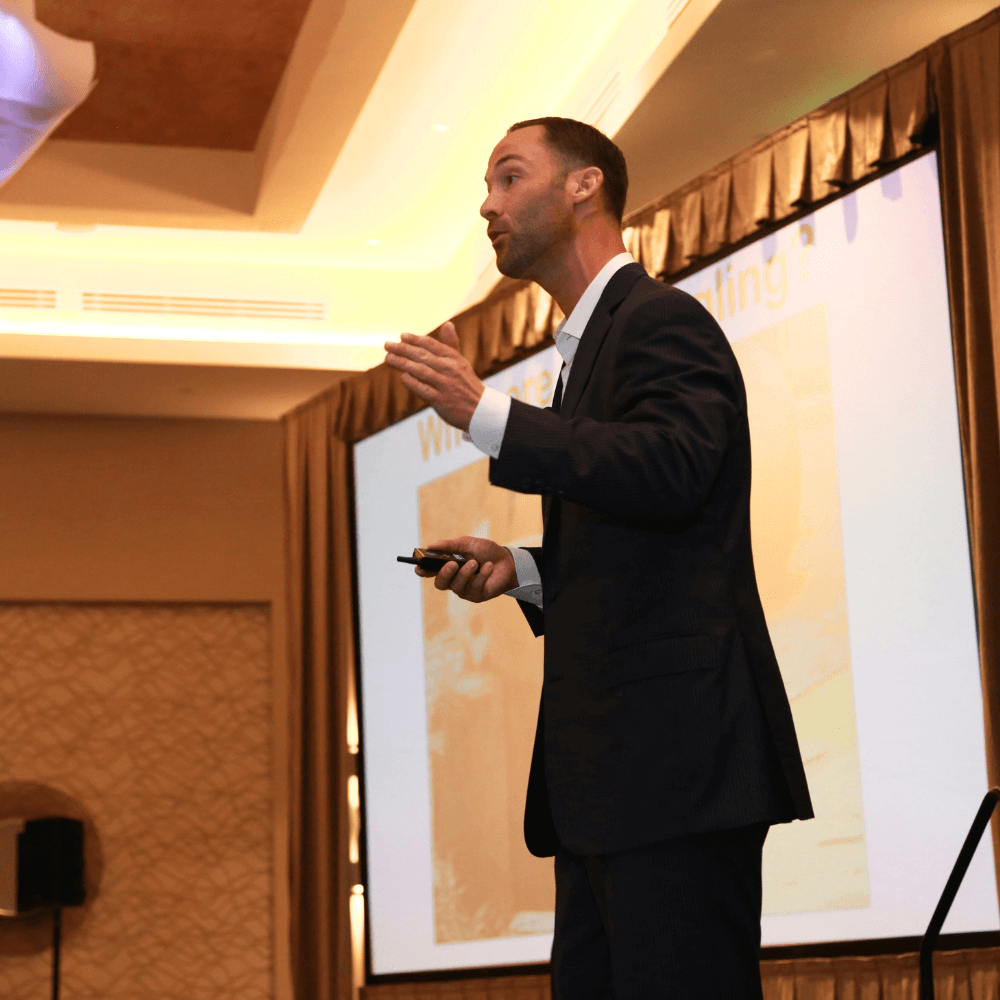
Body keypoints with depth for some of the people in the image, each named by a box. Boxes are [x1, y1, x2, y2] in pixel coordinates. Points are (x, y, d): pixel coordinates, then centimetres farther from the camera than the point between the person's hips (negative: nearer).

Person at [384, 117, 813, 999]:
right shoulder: (594, 341, 26)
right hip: (610, 762, 10)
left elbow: (669, 470, -24)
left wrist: (486, 415, -19)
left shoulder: (662, 320, -4)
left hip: (673, 749, -10)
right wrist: (522, 570, 13)